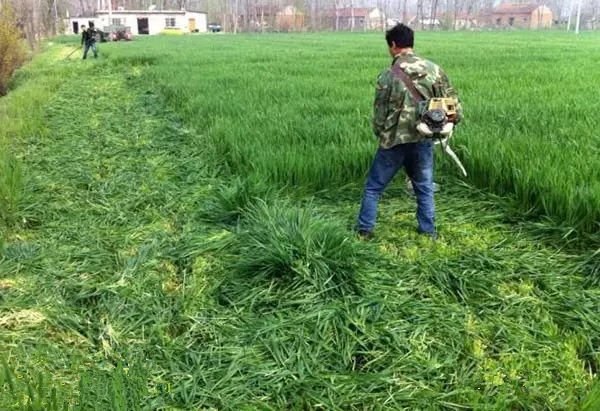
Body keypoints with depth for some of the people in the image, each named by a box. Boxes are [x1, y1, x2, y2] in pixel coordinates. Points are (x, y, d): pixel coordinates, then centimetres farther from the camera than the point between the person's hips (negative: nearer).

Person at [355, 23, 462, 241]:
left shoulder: (387, 76, -10)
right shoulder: (434, 69, -2)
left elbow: (379, 114, -4)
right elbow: (453, 101, 2)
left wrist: (380, 134, 14)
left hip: (394, 141, -3)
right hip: (424, 140, 3)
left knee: (374, 186, 12)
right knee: (424, 187, 19)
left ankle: (364, 229, 17)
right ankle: (428, 231, 24)